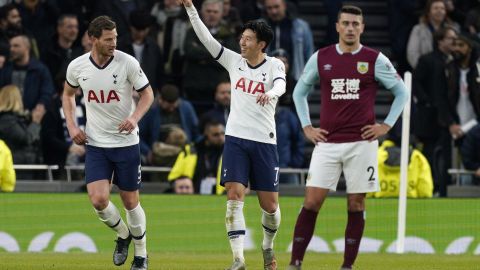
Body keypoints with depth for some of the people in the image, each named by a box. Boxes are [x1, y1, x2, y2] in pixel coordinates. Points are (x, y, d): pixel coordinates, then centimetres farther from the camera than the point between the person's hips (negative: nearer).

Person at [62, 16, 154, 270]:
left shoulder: (127, 63, -13)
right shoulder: (77, 66, -5)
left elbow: (147, 93, -2)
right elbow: (68, 94, 15)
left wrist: (135, 117, -20)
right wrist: (71, 125, 3)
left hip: (126, 142, -2)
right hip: (95, 144, 2)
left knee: (130, 201, 5)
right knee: (98, 200, -12)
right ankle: (123, 234, 19)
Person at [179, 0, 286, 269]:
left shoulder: (274, 65, -4)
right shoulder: (234, 60, 5)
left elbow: (281, 84, -25)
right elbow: (206, 38, 2)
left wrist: (271, 94, -48)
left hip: (264, 141, -2)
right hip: (236, 138, 2)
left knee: (270, 204, 2)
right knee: (234, 196, -13)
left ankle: (268, 246, 32)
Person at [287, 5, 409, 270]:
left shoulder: (375, 60, 1)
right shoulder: (320, 58, 6)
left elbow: (401, 92, 9)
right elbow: (299, 92, 18)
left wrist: (386, 125, 1)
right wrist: (307, 127, 9)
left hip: (361, 143, -1)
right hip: (327, 142, 1)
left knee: (356, 204, 1)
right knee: (312, 202, -5)